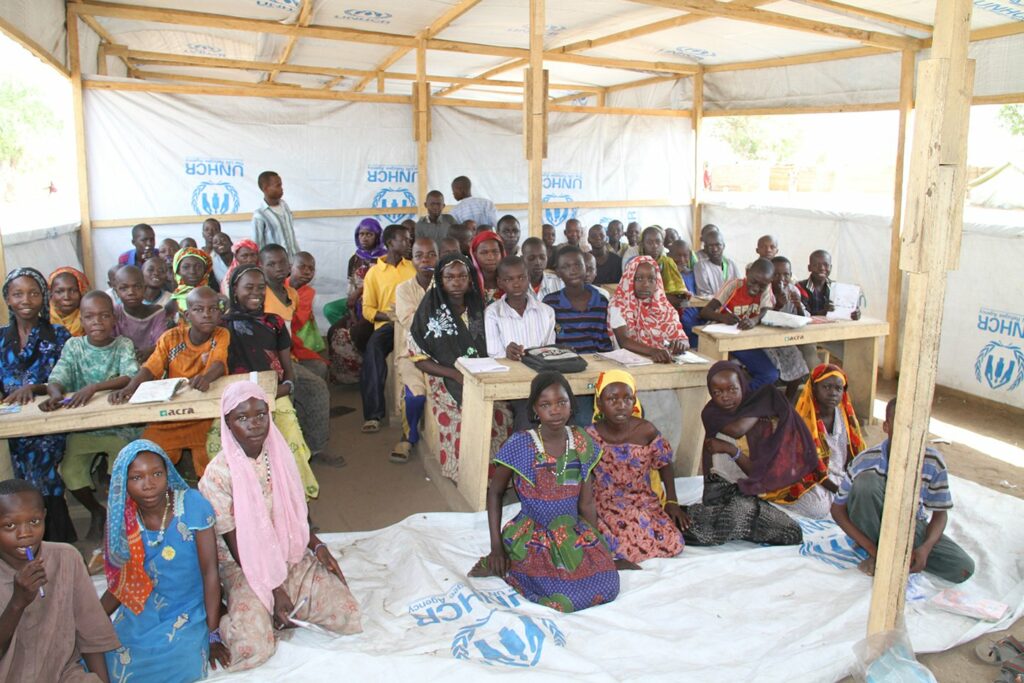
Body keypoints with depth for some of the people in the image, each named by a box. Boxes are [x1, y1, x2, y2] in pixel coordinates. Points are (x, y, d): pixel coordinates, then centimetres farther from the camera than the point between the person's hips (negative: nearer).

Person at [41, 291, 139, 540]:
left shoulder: (124, 345, -4)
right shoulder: (73, 346, 1)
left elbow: (130, 378, -19)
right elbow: (56, 379, -9)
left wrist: (94, 387, -33)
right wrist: (56, 394, -33)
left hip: (119, 424, -2)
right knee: (70, 472, -13)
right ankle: (96, 511, 17)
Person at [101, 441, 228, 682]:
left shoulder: (192, 505, -14)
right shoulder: (124, 522, -4)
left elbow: (210, 571, -12)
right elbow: (121, 583, 8)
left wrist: (213, 634, -12)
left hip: (188, 616, -4)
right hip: (139, 618, 4)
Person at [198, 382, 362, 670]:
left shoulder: (279, 455, -3)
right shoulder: (218, 474, -18)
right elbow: (236, 545, -13)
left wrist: (317, 546, -4)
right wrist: (274, 590, -14)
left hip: (292, 558, 5)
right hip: (246, 568, -5)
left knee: (348, 615, -10)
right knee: (252, 648, -27)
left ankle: (273, 613, 13)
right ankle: (227, 618, 8)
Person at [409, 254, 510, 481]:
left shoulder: (478, 308, 10)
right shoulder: (430, 311, -1)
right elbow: (419, 358, -3)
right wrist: (456, 374, -15)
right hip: (446, 381, -3)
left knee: (502, 413, -21)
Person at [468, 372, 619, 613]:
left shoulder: (582, 443, -3)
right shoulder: (520, 445, -14)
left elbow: (586, 505, 2)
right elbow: (494, 493, -3)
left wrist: (597, 545, -2)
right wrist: (496, 546, -6)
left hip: (573, 533, 5)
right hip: (533, 536, -5)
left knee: (606, 588, -11)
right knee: (570, 592, -19)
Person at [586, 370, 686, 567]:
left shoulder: (647, 431, -8)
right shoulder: (590, 437, -10)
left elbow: (665, 465, 8)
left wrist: (672, 502, 0)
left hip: (643, 501, 3)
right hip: (605, 504, -3)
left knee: (673, 544, -19)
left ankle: (621, 554, -4)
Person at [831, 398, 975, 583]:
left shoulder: (934, 463, -17)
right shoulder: (867, 461, -23)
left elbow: (940, 512, -4)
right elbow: (837, 509, -15)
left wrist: (926, 547, -24)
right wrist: (873, 549, -24)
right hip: (873, 524, -3)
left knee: (964, 568, -19)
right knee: (866, 481, -32)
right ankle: (878, 549, -13)